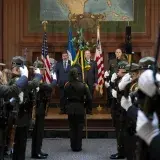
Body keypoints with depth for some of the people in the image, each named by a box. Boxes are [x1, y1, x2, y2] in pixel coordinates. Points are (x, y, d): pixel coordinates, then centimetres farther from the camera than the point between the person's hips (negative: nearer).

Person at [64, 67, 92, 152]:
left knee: (72, 127, 12)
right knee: (79, 128, 9)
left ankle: (73, 146, 16)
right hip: (80, 108, -2)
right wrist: (85, 105, 7)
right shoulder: (83, 85, -10)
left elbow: (64, 97, 0)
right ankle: (78, 147, 11)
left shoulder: (67, 85, -5)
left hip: (70, 108, 2)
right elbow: (89, 98, -9)